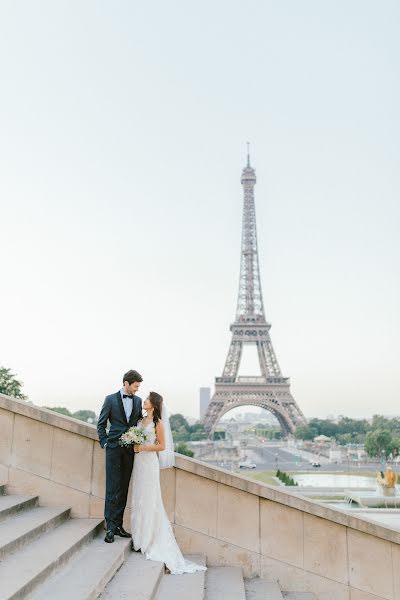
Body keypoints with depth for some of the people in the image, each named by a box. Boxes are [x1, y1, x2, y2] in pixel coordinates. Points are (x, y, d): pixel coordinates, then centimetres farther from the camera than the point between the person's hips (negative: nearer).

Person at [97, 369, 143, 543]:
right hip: (114, 448, -4)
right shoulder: (111, 399, -1)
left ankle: (118, 524, 15)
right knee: (113, 488, -4)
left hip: (130, 449, 4)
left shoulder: (138, 400, 9)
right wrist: (104, 443, -4)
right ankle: (111, 527, 0)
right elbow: (101, 424, 2)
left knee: (123, 489, 7)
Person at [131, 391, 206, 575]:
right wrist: (134, 446, 0)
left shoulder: (158, 422, -6)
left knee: (149, 500, -3)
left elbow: (162, 446, -7)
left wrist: (143, 447, -15)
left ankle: (150, 540, 5)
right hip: (138, 461, 7)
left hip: (149, 462, -7)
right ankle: (140, 539, 16)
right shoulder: (141, 420, 12)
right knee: (138, 499, 9)